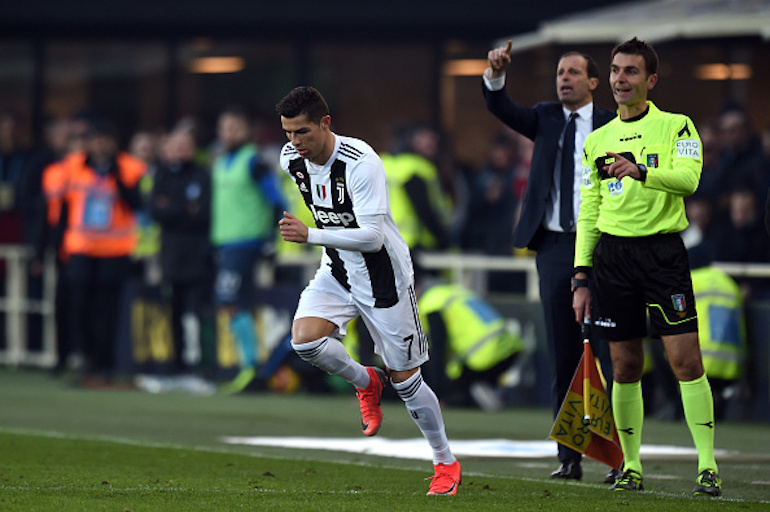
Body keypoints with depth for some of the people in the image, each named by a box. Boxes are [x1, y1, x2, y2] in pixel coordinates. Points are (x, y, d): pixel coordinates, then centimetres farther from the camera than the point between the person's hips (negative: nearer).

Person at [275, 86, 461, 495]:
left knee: (404, 380, 1)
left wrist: (310, 235, -40)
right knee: (305, 339, -22)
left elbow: (373, 237, -32)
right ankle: (365, 382, 8)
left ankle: (446, 464, 19)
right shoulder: (291, 159, -6)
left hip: (382, 274, -6)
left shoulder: (361, 163, -28)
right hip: (336, 272, 6)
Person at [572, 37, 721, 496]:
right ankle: (631, 467, 12)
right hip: (612, 254, 4)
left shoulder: (676, 127, 3)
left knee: (686, 358, -10)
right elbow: (589, 213, 16)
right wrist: (581, 278, 10)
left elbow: (688, 178, -16)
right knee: (626, 367, 4)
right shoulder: (597, 141, 15)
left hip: (663, 250, -4)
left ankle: (708, 467, -9)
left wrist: (640, 171, -33)